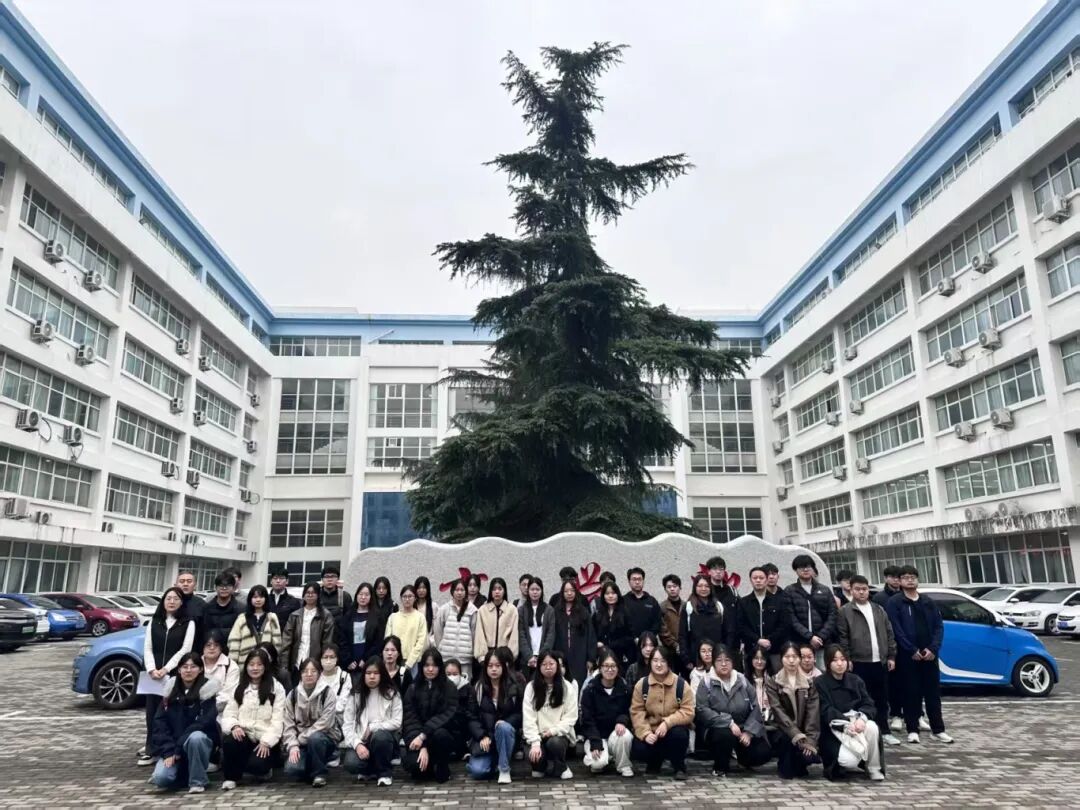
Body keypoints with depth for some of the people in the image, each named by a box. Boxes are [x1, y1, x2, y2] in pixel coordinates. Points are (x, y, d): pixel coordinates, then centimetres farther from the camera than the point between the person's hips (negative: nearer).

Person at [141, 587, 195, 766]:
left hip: (175, 674, -3)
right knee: (152, 711, 3)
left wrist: (166, 669, -14)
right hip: (153, 673, 3)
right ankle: (151, 750, 13)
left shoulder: (188, 623, 2)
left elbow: (185, 650, -6)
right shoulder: (154, 622, 13)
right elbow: (147, 648, 6)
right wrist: (152, 669, -9)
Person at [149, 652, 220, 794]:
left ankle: (197, 781, -15)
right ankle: (183, 771, 14)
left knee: (195, 737, -36)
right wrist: (168, 751, -13)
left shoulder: (206, 689, -9)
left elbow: (204, 723, -15)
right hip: (173, 747, 3)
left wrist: (179, 748, -19)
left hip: (200, 740, -3)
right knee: (161, 778, -22)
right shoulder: (171, 689, 2)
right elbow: (159, 721, -2)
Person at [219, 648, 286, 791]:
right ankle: (231, 777, -6)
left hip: (265, 739, -2)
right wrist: (234, 726, -18)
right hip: (243, 735, 3)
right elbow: (229, 713, 5)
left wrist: (266, 742, -17)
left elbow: (278, 719, -5)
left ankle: (263, 768, 10)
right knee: (229, 741, -31)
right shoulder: (239, 686, 12)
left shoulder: (276, 688, 1)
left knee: (256, 764, -29)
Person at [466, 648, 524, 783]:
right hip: (485, 737, 1)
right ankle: (493, 760, 14)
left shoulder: (513, 687, 0)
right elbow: (472, 717, 0)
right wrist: (482, 737, -16)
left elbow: (520, 714, 1)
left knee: (503, 726, -37)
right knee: (477, 771, -22)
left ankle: (504, 769, -18)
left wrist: (504, 722, -19)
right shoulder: (476, 688, 2)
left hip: (506, 733, -1)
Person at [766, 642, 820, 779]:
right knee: (788, 739, -34)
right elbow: (778, 712, -12)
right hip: (783, 732, -2)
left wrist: (810, 739, -18)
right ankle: (785, 767, -3)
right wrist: (796, 735, -26)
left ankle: (799, 765, 12)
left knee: (811, 755, -25)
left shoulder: (810, 683, 5)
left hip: (804, 732, 2)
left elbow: (813, 712, -5)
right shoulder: (772, 683, -1)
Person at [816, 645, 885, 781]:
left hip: (855, 722, 4)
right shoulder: (820, 683, -7)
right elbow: (826, 712, -14)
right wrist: (846, 724, -28)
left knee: (872, 728, -30)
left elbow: (868, 704, -1)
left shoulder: (856, 680, 8)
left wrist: (862, 718, -22)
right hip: (834, 729, -4)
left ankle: (874, 769, -8)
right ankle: (835, 763, 10)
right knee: (850, 761, -29)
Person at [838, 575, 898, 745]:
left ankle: (884, 731, 23)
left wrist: (891, 656, 8)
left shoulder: (879, 610, 12)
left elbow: (889, 634, 14)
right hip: (859, 663, -5)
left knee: (882, 699, 12)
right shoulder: (845, 611, -4)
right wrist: (847, 659, -10)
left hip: (880, 662, 5)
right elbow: (842, 638, -6)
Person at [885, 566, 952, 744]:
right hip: (907, 655, -4)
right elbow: (896, 629, -10)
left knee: (933, 691, 7)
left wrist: (933, 648, -8)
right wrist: (912, 650, -15)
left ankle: (938, 730, 15)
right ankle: (912, 730, 9)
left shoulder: (929, 602, 11)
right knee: (911, 693, 2)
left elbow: (939, 626, 6)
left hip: (929, 654, 4)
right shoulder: (894, 602, -3)